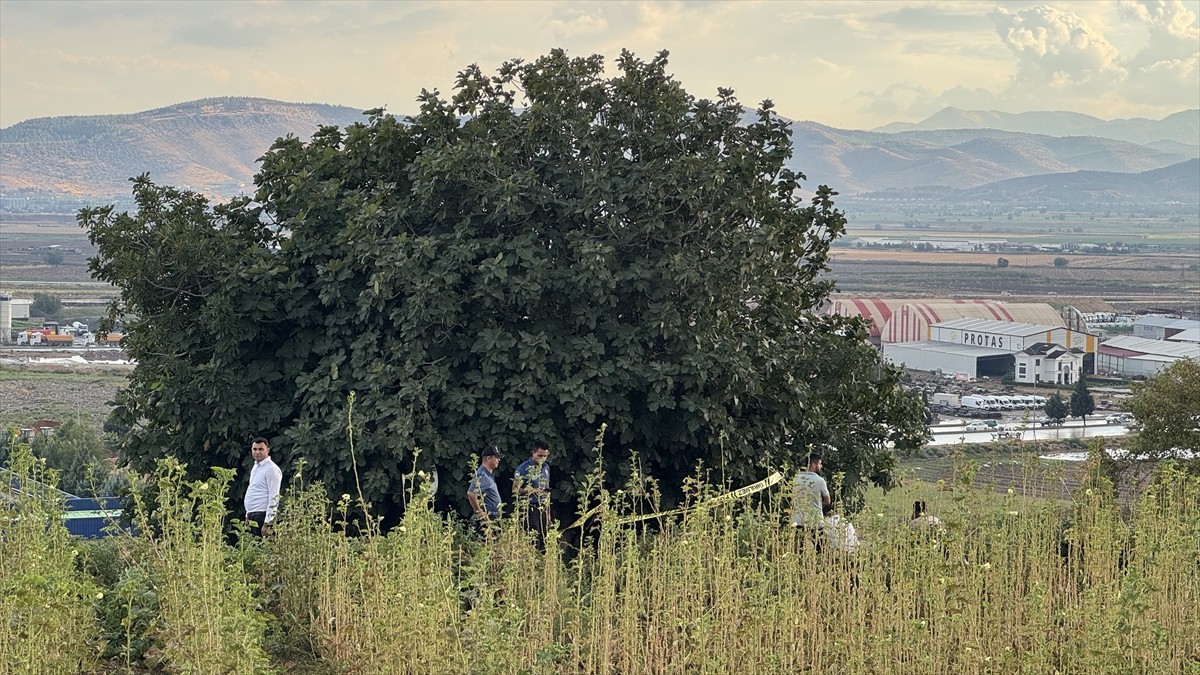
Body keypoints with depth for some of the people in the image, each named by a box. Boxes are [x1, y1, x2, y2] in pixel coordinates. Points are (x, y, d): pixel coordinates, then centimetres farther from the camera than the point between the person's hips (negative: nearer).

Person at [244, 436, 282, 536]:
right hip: (252, 516, 9)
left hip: (262, 517, -9)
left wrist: (267, 524, -21)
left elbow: (274, 498, -17)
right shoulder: (255, 467, 17)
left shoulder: (271, 469, -12)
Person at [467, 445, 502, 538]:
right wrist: (479, 512, -22)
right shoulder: (481, 475, -16)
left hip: (494, 519, 10)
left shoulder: (490, 475, 17)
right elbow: (471, 494, -29)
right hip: (486, 520, -10)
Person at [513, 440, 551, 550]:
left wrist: (548, 513, 19)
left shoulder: (546, 467, 14)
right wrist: (532, 490, -21)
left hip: (543, 508, 6)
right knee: (534, 540, -13)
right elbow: (515, 490, -8)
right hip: (530, 507, -6)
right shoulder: (524, 468, -6)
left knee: (543, 541, 3)